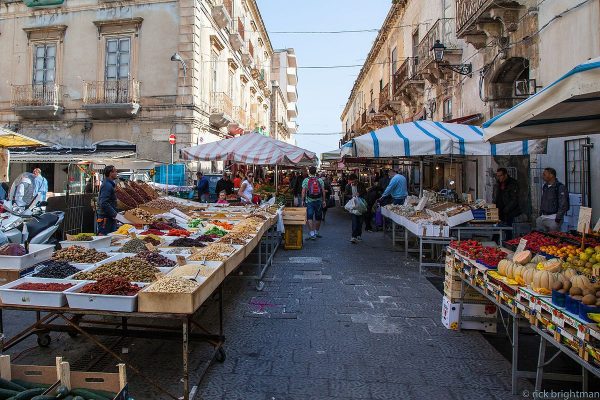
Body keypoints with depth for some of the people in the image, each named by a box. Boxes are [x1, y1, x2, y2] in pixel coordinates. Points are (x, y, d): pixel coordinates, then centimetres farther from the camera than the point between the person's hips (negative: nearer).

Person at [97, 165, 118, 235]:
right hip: (106, 218, -10)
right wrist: (114, 214, -20)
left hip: (109, 217, 10)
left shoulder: (109, 184, 16)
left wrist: (114, 213, 15)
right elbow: (104, 203, -25)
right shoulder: (107, 185, -17)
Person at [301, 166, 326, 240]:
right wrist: (324, 201, 9)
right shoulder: (320, 180, 2)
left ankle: (312, 233, -12)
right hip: (319, 201, 2)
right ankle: (316, 232, 25)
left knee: (309, 217, -3)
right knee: (318, 217, 14)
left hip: (309, 201, -2)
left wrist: (302, 200, 2)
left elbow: (303, 191, -6)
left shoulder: (306, 180, -3)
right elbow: (323, 191, 2)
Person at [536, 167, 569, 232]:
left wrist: (558, 218, -17)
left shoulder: (560, 187, -10)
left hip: (554, 218, -7)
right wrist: (540, 214, 15)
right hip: (543, 216, 7)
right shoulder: (545, 187, 13)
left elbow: (563, 205, -14)